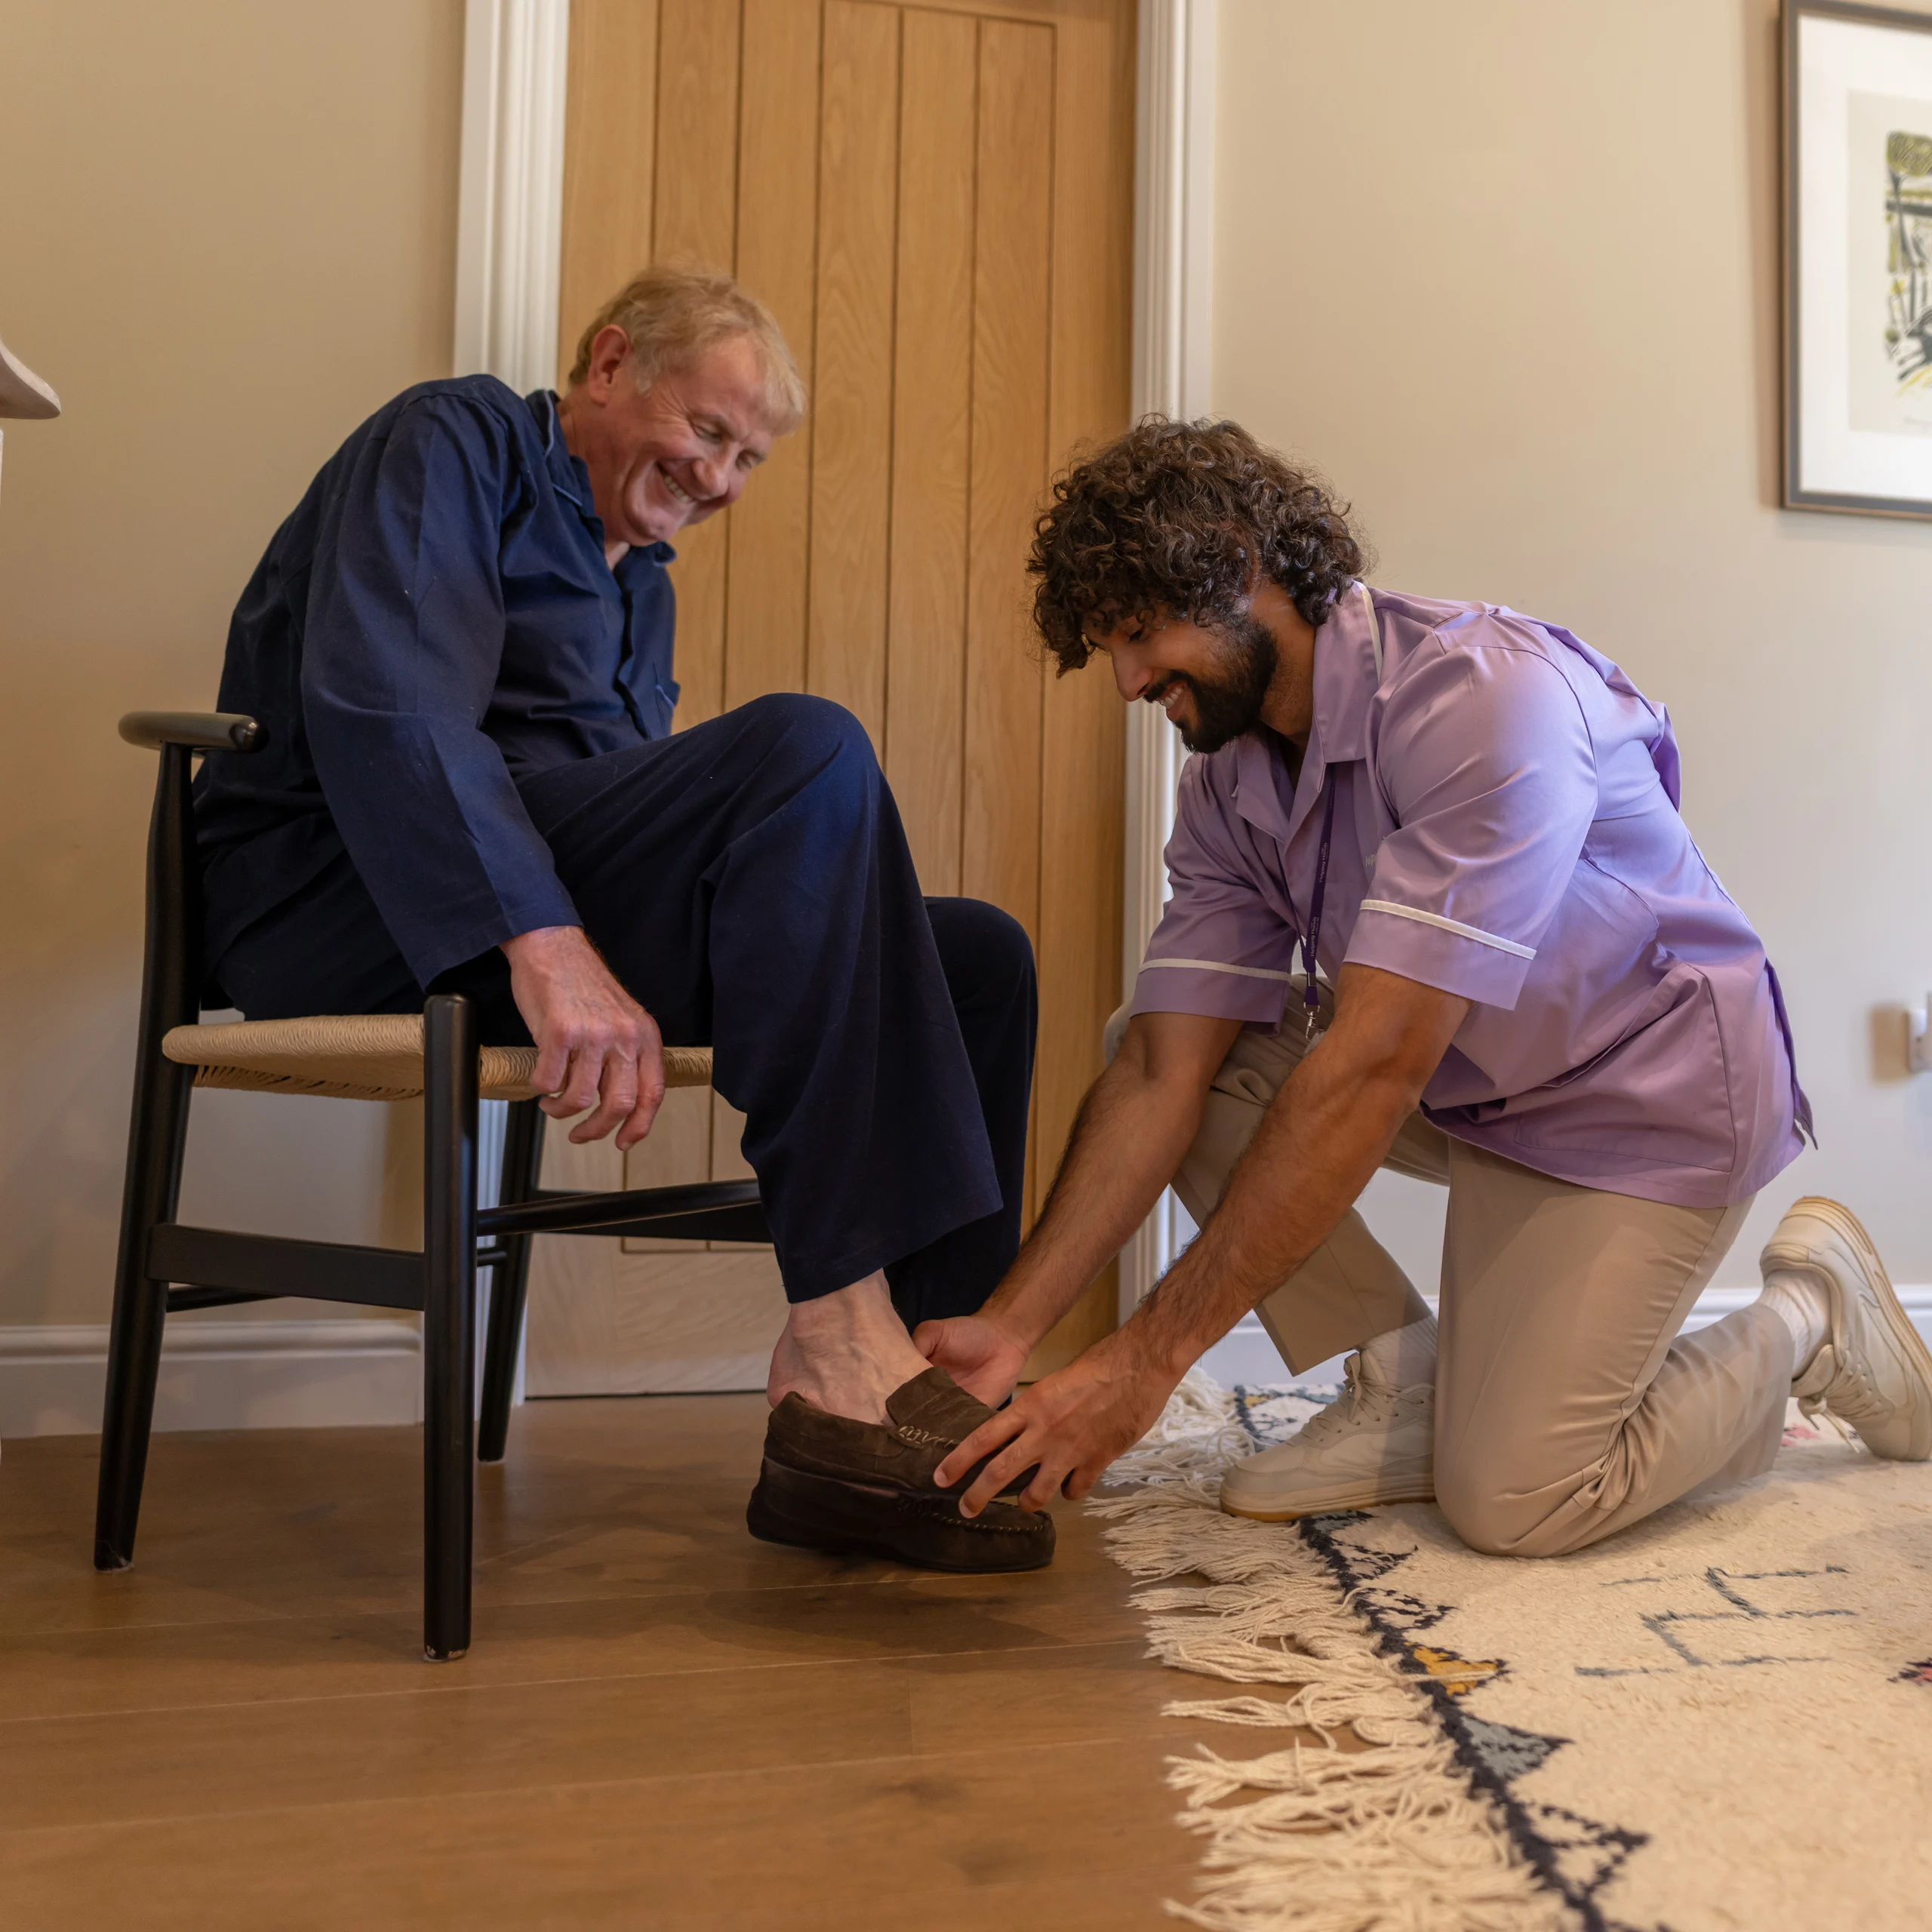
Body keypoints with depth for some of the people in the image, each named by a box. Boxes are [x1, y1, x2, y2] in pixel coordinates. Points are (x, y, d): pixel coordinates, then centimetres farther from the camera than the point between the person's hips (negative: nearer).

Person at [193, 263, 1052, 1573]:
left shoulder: (643, 581, 29)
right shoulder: (457, 441, 4)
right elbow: (383, 705, -16)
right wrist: (546, 942, -29)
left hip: (562, 920, 8)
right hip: (348, 907, -8)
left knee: (980, 952, -3)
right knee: (808, 750, -29)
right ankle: (842, 1344, -33)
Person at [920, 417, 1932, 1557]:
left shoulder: (1490, 694, -30)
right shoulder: (1226, 778, -6)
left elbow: (1372, 1067, -37)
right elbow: (1162, 1074, -11)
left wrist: (1144, 1360, -36)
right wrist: (1012, 1323, -21)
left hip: (1647, 1092, -7)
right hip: (1463, 1085, 7)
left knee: (1511, 1502, -16)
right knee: (1146, 1039, -9)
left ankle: (1807, 1321, 12)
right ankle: (1407, 1387, -2)